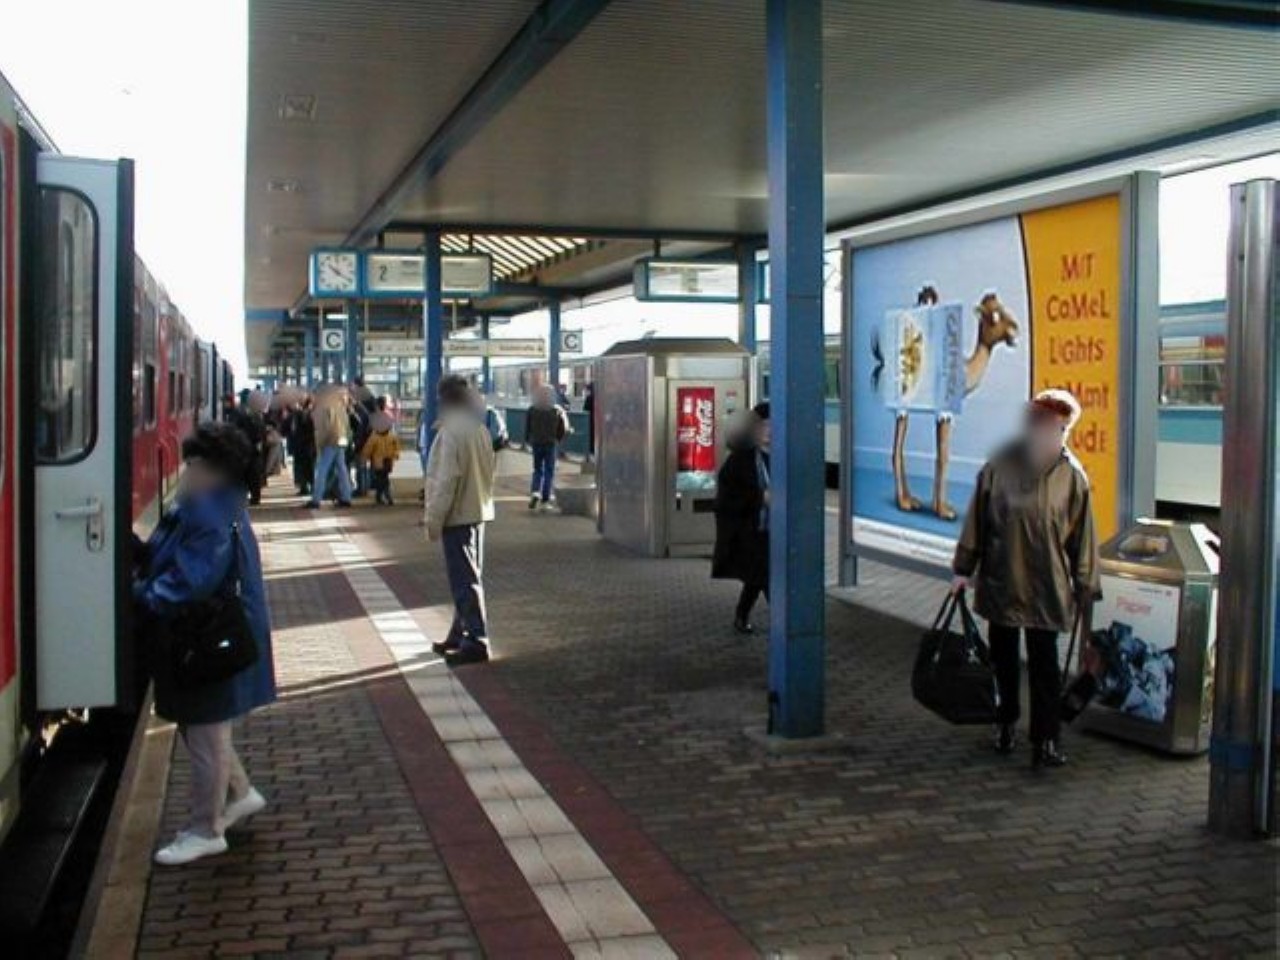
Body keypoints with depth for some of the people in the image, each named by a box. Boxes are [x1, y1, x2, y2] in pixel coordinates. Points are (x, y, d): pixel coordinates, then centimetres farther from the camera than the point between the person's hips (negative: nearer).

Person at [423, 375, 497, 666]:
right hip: (479, 511, 9)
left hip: (457, 514, -9)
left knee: (464, 579, -5)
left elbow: (446, 480, -19)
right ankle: (460, 634, 26)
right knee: (467, 576, 16)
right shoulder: (480, 430, 9)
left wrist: (434, 518, -14)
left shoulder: (450, 433, -18)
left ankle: (476, 641, -3)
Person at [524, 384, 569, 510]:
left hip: (536, 443, 2)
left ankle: (535, 493, -7)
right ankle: (545, 500, 4)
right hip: (551, 444, -2)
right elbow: (563, 429, -4)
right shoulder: (557, 411, -8)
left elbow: (527, 428, 1)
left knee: (537, 470, 15)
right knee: (549, 471, 6)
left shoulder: (532, 411, -5)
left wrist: (529, 441, 15)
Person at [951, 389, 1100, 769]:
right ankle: (1006, 722, 34)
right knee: (1003, 658, 15)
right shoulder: (999, 467, -4)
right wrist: (964, 569, 4)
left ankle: (1045, 739, 6)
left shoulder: (1072, 476, -5)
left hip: (1046, 588, -2)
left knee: (1044, 663, 0)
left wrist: (1085, 589, -1)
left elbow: (1082, 537, -1)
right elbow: (976, 521, 2)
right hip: (1000, 582, 2)